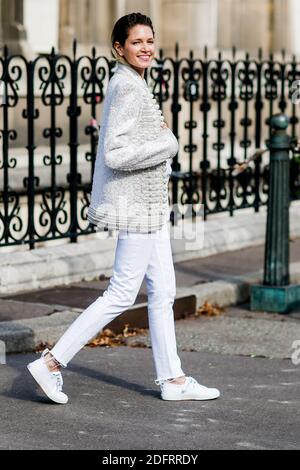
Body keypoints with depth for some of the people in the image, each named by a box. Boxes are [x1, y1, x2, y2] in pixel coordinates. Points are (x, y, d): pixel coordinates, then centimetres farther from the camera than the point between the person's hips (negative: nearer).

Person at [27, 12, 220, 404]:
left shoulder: (130, 84, 13)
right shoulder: (128, 88, -17)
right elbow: (115, 155, -25)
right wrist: (167, 144, -16)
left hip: (150, 203, 10)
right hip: (137, 206, -10)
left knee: (163, 290, 12)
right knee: (122, 294, -5)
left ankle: (172, 379, 17)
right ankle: (52, 362, 0)